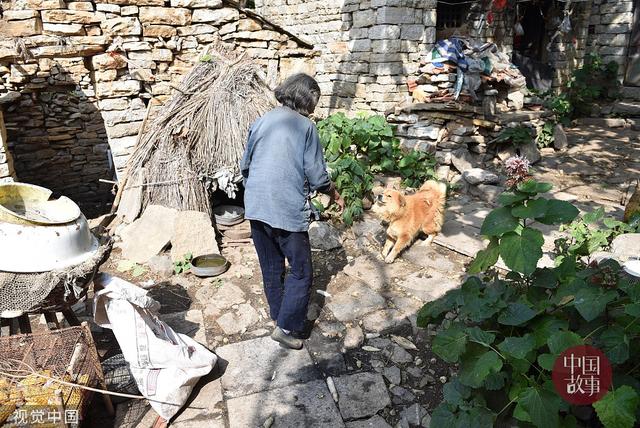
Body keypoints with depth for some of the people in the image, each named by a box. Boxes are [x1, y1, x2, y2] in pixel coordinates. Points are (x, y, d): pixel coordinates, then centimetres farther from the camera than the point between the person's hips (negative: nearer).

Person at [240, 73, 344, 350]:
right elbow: (317, 176, -8)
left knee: (271, 267, 20)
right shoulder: (306, 127, -7)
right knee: (301, 272, 7)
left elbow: (245, 165, 14)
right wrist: (334, 194, 11)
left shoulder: (261, 122, 8)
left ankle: (278, 314, 35)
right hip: (288, 211, -6)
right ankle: (286, 327, 7)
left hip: (256, 208, 6)